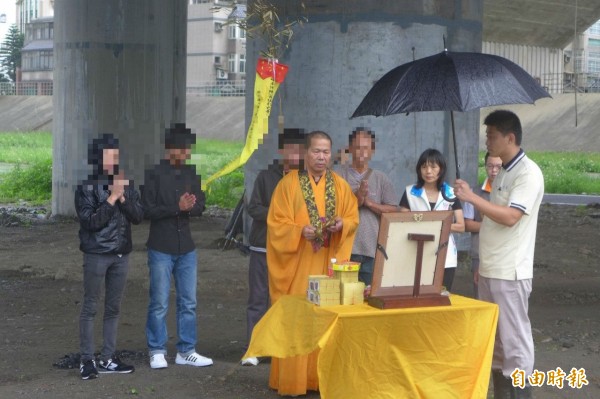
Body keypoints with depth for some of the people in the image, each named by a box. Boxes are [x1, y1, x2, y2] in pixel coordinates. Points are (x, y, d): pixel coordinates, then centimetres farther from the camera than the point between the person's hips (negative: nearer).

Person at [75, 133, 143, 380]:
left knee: (113, 308, 9)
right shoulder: (87, 187, -7)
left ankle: (107, 359, 16)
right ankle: (87, 360, 6)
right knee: (90, 307, 0)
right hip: (96, 255, -5)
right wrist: (111, 198, -18)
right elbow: (90, 221, -14)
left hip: (121, 254, 5)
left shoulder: (126, 184, 7)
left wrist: (123, 198, -14)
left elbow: (138, 217, 1)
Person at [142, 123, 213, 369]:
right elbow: (148, 210, -10)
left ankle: (186, 351, 16)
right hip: (161, 248, -5)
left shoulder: (192, 174, 10)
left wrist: (190, 207, -15)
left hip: (186, 248, 5)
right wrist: (177, 207, -19)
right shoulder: (155, 174, -6)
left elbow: (200, 207, 8)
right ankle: (157, 351, 10)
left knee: (188, 302, 8)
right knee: (159, 303, -1)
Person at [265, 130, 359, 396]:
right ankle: (291, 379, 4)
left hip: (329, 264, 4)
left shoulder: (340, 185, 9)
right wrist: (300, 231, -23)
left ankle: (322, 377, 14)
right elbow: (276, 224, -6)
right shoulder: (289, 183, -3)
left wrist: (342, 225, -12)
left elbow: (353, 219, 10)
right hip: (297, 264, -3)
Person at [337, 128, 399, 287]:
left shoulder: (381, 178, 9)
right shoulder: (340, 175, 3)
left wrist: (369, 202, -7)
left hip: (373, 249, 2)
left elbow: (393, 210, 6)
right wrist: (356, 199, -17)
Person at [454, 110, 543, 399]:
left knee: (513, 339, -4)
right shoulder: (503, 172, 16)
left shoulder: (528, 172, -13)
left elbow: (510, 217, -24)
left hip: (510, 273, -9)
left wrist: (471, 197, -21)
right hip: (490, 271, 9)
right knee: (494, 339, 13)